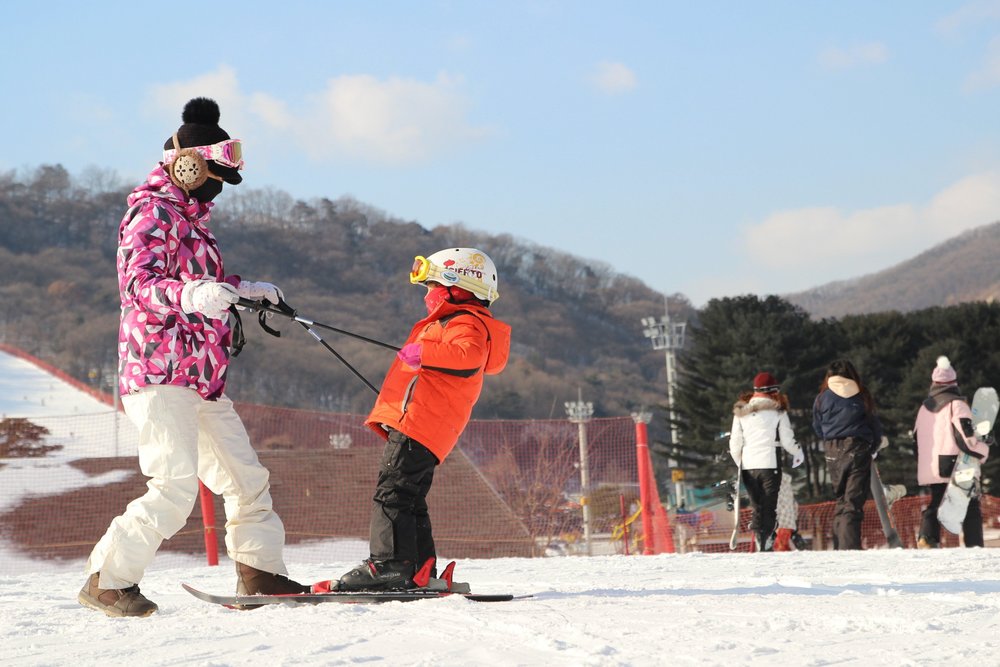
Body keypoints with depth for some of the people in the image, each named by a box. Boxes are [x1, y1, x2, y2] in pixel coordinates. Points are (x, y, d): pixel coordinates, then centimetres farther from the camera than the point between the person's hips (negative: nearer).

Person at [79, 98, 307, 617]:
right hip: (160, 374, -10)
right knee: (176, 487, -19)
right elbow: (139, 283, -24)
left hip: (201, 378, 10)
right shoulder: (152, 211, -9)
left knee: (244, 476, 12)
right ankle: (107, 582, -10)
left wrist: (245, 290, 41)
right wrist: (191, 296, -42)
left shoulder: (189, 218, 23)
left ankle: (260, 570, 25)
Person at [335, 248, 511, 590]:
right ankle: (420, 571, 13)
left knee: (392, 491, -16)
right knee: (410, 499, 12)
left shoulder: (466, 323, -6)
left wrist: (424, 353, -34)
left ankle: (388, 564, -21)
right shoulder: (453, 323, 29)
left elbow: (468, 354, -28)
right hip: (413, 425, 11)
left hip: (419, 422, -11)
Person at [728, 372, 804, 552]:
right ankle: (767, 545, -9)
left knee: (756, 507, 10)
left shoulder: (741, 412, 10)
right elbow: (787, 441, 0)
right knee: (769, 507, 1)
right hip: (770, 464, -3)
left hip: (748, 465, 3)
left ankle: (758, 542, -2)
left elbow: (734, 443, 10)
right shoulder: (777, 411, 0)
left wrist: (739, 463, 23)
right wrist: (798, 453, 19)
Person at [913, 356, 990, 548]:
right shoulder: (956, 404, -8)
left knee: (935, 504, 15)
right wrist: (983, 451, 0)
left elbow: (917, 438, 20)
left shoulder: (924, 407, 13)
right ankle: (974, 545, -7)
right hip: (956, 467, -5)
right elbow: (966, 438, -17)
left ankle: (926, 537, -5)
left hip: (930, 467, 5)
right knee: (971, 507, 2)